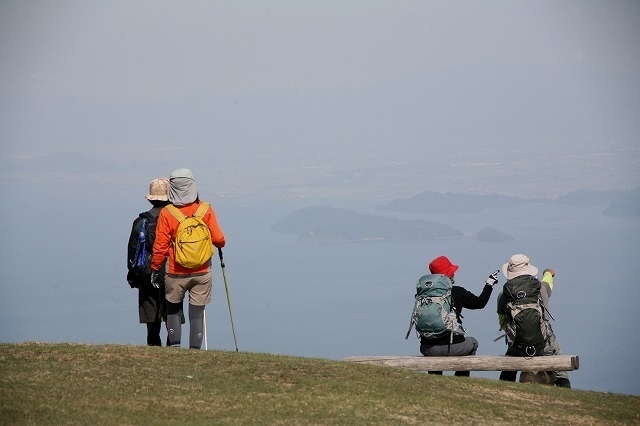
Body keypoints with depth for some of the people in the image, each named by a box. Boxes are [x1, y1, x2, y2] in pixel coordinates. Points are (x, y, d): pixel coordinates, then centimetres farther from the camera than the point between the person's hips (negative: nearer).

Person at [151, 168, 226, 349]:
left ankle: (175, 345, 5)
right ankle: (195, 349, 3)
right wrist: (221, 245, 23)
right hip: (202, 273, 1)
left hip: (175, 273, -1)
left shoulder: (166, 213, -8)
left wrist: (155, 269, 7)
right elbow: (218, 239, -1)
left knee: (173, 311, 15)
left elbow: (160, 246, -6)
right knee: (197, 314, 6)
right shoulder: (206, 210, -5)